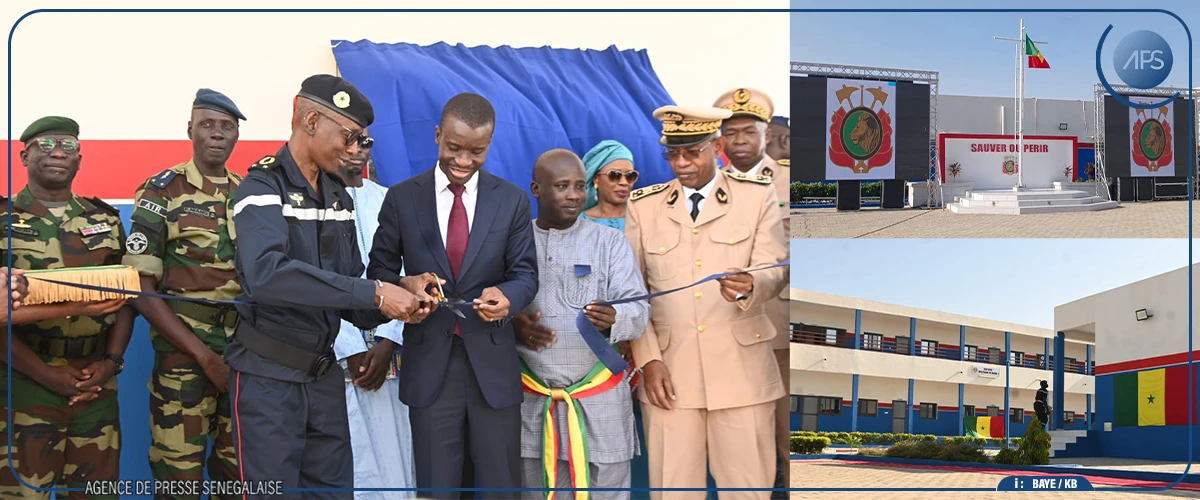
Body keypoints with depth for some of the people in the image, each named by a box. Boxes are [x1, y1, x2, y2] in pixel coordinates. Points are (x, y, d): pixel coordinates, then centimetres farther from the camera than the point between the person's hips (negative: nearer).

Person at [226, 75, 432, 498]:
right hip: (268, 375, -7)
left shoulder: (339, 198, 10)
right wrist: (373, 293, -32)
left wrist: (396, 302, -14)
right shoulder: (263, 187, -13)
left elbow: (348, 291, 8)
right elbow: (266, 273, -32)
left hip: (323, 373, 7)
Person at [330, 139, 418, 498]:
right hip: (332, 354, -4)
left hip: (384, 352, 4)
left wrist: (388, 341, -7)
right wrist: (349, 349, -9)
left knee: (395, 463, 2)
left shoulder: (386, 200, 13)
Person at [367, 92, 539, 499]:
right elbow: (380, 271, 5)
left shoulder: (513, 201, 3)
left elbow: (525, 272, 1)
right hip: (428, 362, 0)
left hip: (493, 362, 0)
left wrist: (508, 295, -23)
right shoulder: (402, 198, 1)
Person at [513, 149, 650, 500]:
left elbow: (639, 309, -5)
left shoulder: (611, 241, 2)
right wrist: (511, 324, -17)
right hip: (531, 401, 1)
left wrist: (613, 320, -27)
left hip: (599, 399, -1)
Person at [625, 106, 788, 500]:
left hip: (740, 369, -1)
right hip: (669, 371, 1)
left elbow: (775, 272, -4)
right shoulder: (643, 205, 10)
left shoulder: (757, 196, 6)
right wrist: (648, 359, -3)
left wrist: (748, 286, -27)